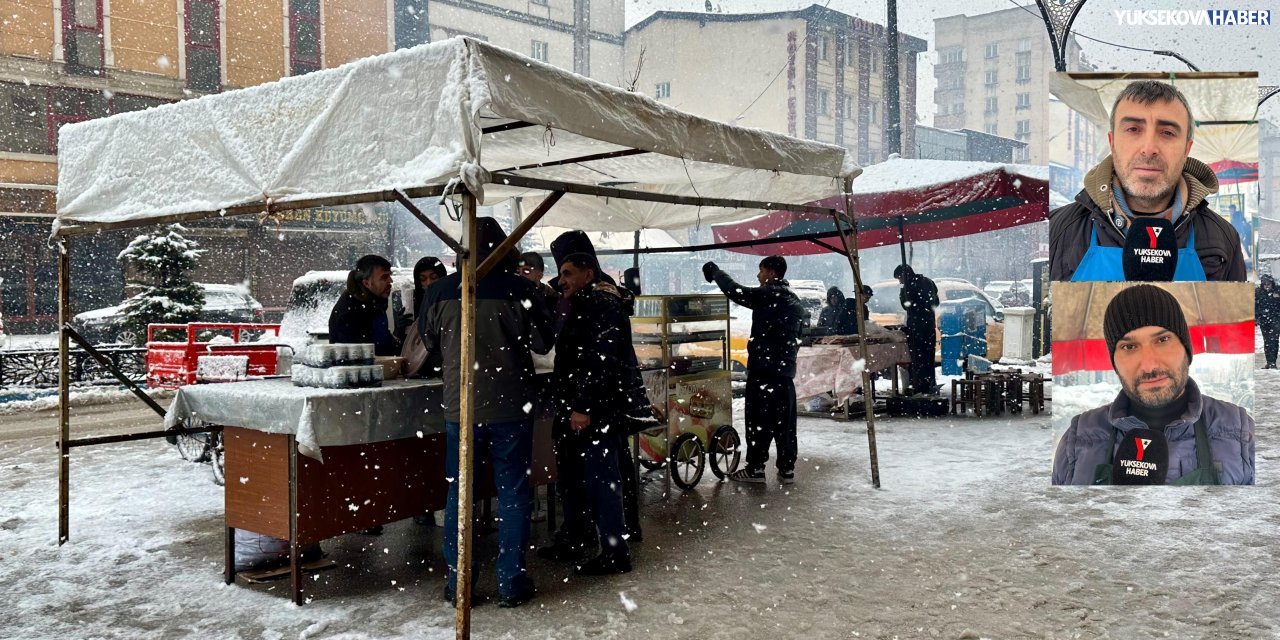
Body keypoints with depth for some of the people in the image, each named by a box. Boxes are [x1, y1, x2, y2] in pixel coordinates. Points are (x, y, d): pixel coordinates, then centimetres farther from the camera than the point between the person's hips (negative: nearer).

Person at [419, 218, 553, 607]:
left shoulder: (439, 292, -3)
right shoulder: (518, 289, -10)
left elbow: (428, 342, 10)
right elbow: (542, 343, -2)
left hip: (459, 406, 2)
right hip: (510, 405, -1)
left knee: (459, 492, 11)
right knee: (512, 493, 7)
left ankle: (457, 583, 16)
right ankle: (511, 583, 12)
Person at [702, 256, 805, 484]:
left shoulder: (768, 294, -11)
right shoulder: (795, 301, 15)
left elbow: (735, 291, -12)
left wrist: (715, 271, 2)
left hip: (763, 369, -8)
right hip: (786, 370, 8)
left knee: (758, 419, -1)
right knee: (784, 421, 9)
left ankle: (755, 467, 3)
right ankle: (787, 468, 12)